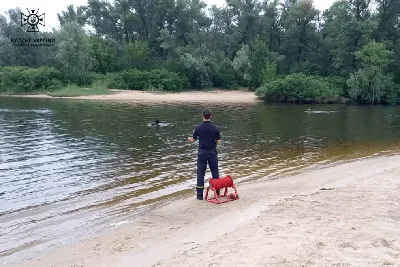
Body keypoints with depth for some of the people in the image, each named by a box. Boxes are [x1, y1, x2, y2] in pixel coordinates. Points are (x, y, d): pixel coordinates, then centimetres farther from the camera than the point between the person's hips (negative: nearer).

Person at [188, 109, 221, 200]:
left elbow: (193, 140, 4)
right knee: (215, 173, 12)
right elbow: (218, 142, -5)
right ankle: (217, 192, 19)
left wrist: (189, 139, 27)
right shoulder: (215, 128, -7)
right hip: (212, 153, 0)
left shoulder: (198, 127, -6)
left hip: (202, 153, 0)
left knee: (200, 173, 4)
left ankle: (200, 195, 5)